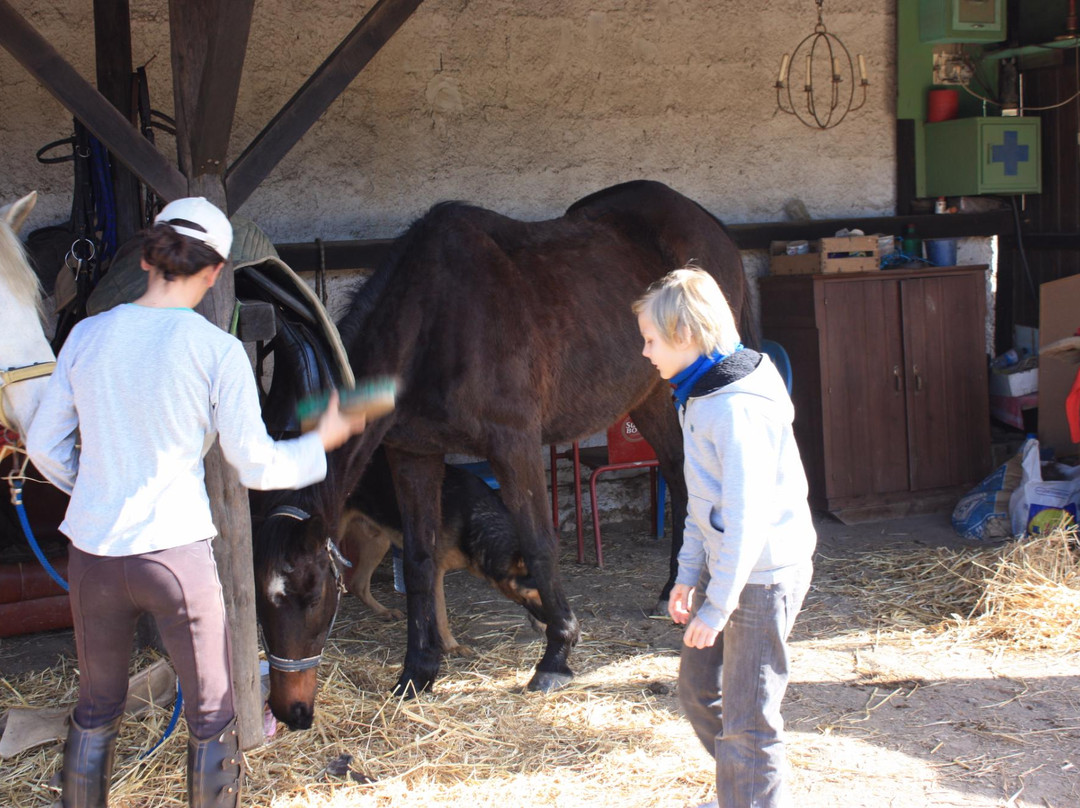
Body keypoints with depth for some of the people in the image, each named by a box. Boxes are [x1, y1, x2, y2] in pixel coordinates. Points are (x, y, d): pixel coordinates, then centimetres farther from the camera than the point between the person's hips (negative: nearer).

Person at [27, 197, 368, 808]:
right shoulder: (217, 350, -9)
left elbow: (46, 446, 8)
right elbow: (256, 465, -5)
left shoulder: (88, 335, 2)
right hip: (174, 550, -4)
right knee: (213, 717, 11)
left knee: (97, 712, 20)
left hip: (92, 551, 4)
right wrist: (321, 443, 12)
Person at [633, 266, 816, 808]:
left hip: (762, 574, -10)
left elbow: (747, 515, -26)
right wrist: (689, 573, 12)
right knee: (697, 690, 19)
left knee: (746, 719, -3)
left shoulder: (739, 407, -24)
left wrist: (718, 605, -23)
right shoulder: (698, 395, 8)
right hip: (725, 565, 10)